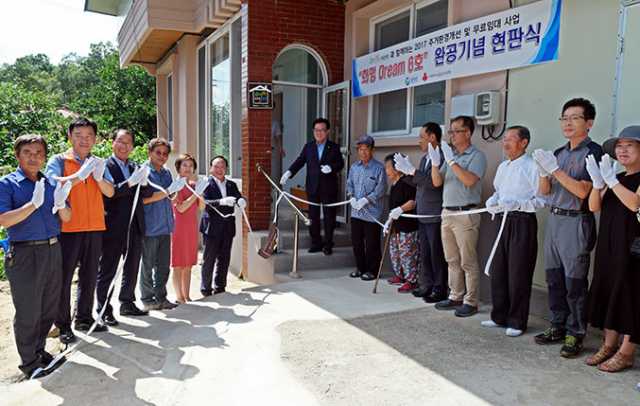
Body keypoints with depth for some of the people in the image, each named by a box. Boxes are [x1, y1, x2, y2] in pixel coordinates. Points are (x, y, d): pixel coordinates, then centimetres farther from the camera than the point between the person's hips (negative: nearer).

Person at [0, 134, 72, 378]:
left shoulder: (51, 184, 10)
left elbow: (66, 218, 9)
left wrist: (61, 204, -12)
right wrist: (33, 204, -26)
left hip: (52, 251, 5)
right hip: (24, 255, -5)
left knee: (49, 309, 14)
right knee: (28, 312, 3)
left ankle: (39, 350, 32)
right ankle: (29, 361, 19)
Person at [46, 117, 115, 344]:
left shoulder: (98, 163, 14)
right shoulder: (59, 161, 1)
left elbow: (110, 192, 3)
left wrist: (99, 177, -16)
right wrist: (81, 175, -24)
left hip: (94, 227, 5)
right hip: (68, 228, -4)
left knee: (89, 275, 12)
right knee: (64, 276, 1)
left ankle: (84, 318, 24)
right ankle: (63, 324, 11)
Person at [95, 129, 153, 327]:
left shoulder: (136, 168, 13)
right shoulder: (104, 166, -6)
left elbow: (147, 194, 7)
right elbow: (107, 193, -19)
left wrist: (144, 182, -13)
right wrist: (130, 183, -27)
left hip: (135, 227, 6)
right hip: (113, 227, -6)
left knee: (132, 269, 16)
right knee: (107, 270, 3)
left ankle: (127, 304, 30)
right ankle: (104, 310, 13)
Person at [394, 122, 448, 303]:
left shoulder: (442, 157, -15)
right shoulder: (425, 158, 17)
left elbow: (434, 182, -25)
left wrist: (412, 170, -23)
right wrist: (405, 172, 7)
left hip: (436, 215, -10)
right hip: (423, 214, 10)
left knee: (437, 253, -1)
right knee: (425, 252, 15)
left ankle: (440, 289, 9)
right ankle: (430, 285, 26)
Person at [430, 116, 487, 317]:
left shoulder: (477, 156, -5)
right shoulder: (451, 156, 18)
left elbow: (470, 180, -22)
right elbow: (437, 182, 11)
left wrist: (451, 161, -21)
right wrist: (435, 163, -5)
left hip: (465, 214, -8)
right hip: (447, 213, 8)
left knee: (468, 261, -3)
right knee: (452, 260, 13)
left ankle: (471, 302, 6)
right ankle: (455, 297, 22)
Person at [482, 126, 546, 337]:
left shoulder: (532, 167, -9)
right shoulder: (503, 167, 15)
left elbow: (541, 200, -13)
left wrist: (516, 204, -22)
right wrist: (491, 202, 6)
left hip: (523, 223, -7)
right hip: (504, 222, 8)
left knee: (518, 274, -1)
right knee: (498, 270, 10)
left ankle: (517, 322, 12)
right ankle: (500, 317, 24)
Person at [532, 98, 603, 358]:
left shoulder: (593, 152, -6)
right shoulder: (558, 153, 15)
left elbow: (582, 191, -17)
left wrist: (555, 169, -19)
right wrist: (543, 172, -6)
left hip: (577, 222, -7)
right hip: (554, 219, 7)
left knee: (575, 281, -2)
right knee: (554, 278, 11)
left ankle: (575, 334, 9)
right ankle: (558, 326, 22)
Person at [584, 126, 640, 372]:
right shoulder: (617, 180, 15)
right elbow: (594, 206, 4)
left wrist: (610, 180, -24)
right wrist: (597, 182, -12)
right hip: (609, 243, 7)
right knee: (607, 289, 10)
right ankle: (609, 346, 22)